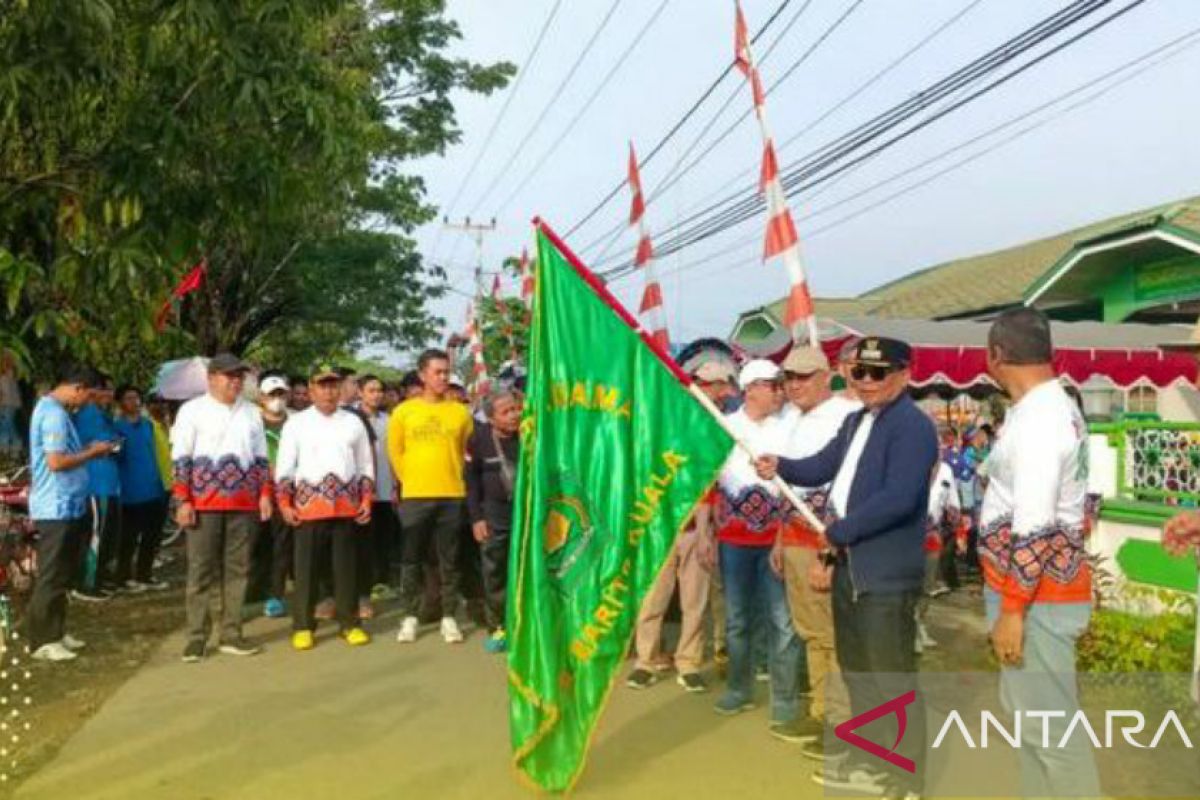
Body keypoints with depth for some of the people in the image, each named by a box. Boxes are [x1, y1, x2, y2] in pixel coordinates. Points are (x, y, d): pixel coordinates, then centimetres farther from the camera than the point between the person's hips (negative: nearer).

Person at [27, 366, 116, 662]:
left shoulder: (51, 409, 15)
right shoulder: (54, 414, -17)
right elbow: (56, 462, -24)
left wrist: (88, 450, 10)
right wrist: (92, 452, -12)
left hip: (64, 506, 10)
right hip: (57, 508, -10)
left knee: (60, 576, 16)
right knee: (51, 577, -3)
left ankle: (55, 633, 24)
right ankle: (42, 641, 4)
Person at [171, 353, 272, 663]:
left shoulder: (252, 412, 13)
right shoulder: (192, 410, 0)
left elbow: (261, 458, 15)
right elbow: (181, 459, -4)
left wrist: (264, 493, 6)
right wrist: (183, 501, -10)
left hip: (244, 503, 4)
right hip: (204, 503, -4)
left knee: (238, 569, 6)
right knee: (201, 571, 0)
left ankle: (231, 634, 14)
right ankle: (196, 637, 7)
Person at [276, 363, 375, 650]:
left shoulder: (353, 422, 10)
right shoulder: (296, 423, 3)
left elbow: (366, 465, 12)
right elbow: (284, 467, 2)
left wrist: (366, 500, 4)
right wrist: (285, 503, -5)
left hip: (347, 507, 2)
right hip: (309, 506, -2)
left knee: (347, 566, 6)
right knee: (306, 567, 2)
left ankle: (350, 623, 14)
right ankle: (303, 626, 10)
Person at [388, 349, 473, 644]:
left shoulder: (460, 412, 3)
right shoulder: (403, 411, 1)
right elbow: (395, 451, 8)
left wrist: (454, 477, 10)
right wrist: (410, 480, 6)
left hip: (452, 495, 1)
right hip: (414, 496, 0)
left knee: (449, 560, 6)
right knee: (411, 559, 5)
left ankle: (449, 617, 13)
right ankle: (409, 617, 15)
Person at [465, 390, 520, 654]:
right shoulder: (479, 438, -6)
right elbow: (471, 480, 0)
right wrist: (476, 517, -4)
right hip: (494, 512, 0)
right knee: (493, 572, 4)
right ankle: (496, 627, 16)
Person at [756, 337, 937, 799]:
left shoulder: (913, 426, -16)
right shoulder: (856, 420, 15)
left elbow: (898, 499, -26)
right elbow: (823, 467, 16)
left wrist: (840, 532, -17)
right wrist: (780, 466, -4)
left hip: (887, 572, -10)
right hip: (849, 566, 10)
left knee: (892, 679, -1)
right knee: (856, 670, 21)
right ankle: (867, 761, 38)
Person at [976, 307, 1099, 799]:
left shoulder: (1038, 419, -21)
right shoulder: (1051, 409, 11)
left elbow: (1035, 530, -25)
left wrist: (1012, 610, -21)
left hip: (1036, 596, -10)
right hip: (1036, 588, 10)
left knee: (1050, 725, -1)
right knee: (1028, 715, 20)